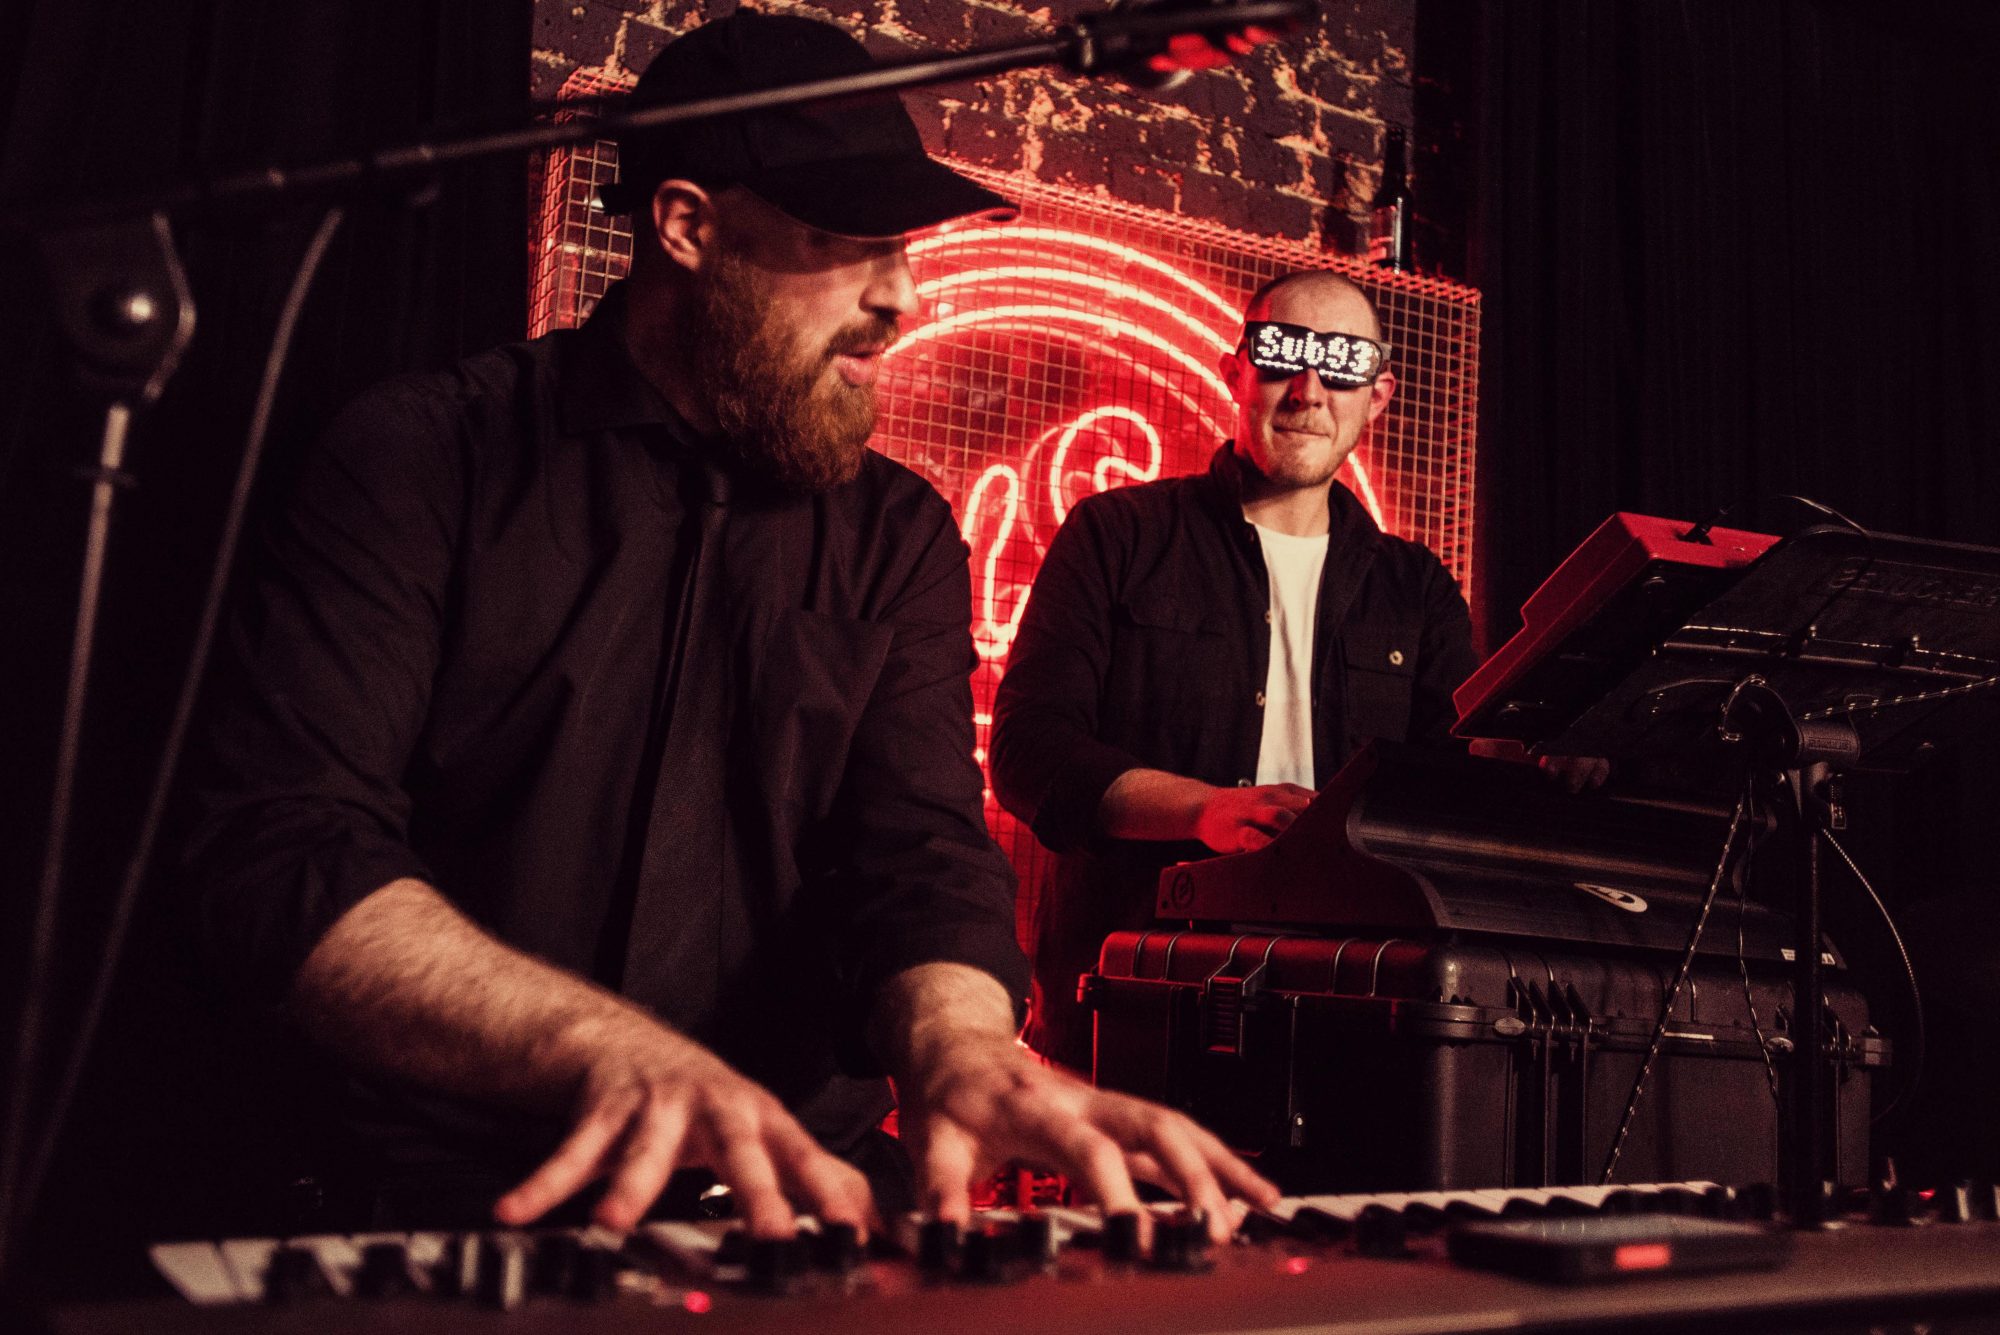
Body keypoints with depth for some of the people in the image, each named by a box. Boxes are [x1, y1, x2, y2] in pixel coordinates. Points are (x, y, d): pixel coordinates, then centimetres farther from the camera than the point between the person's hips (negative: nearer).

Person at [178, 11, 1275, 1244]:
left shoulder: (899, 535, 12)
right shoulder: (429, 456, 0)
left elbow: (922, 853, 0)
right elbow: (280, 850, -11)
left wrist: (958, 1045, -25)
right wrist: (608, 1049, -28)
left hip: (796, 1194, 4)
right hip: (461, 1194, -3)